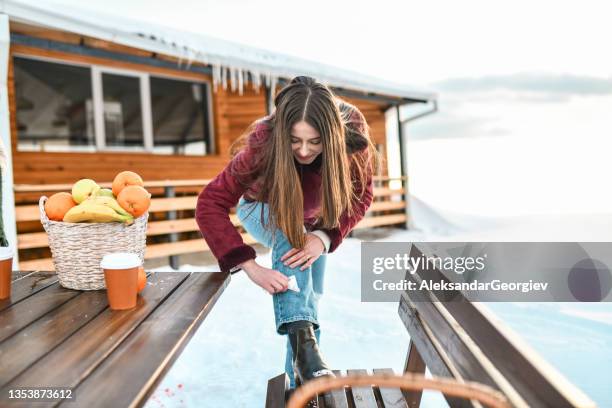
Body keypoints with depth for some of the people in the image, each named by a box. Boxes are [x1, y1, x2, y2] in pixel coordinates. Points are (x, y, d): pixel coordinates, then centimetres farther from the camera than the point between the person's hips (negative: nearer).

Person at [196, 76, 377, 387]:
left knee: (310, 296, 4)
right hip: (264, 211, -3)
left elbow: (360, 196, -24)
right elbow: (209, 206, -40)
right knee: (289, 236, -35)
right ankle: (302, 341, -43)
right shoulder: (262, 144, -40)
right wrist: (252, 267, -51)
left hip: (313, 218, 3)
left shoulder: (352, 134, -34)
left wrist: (324, 237, -41)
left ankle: (300, 378, 21)